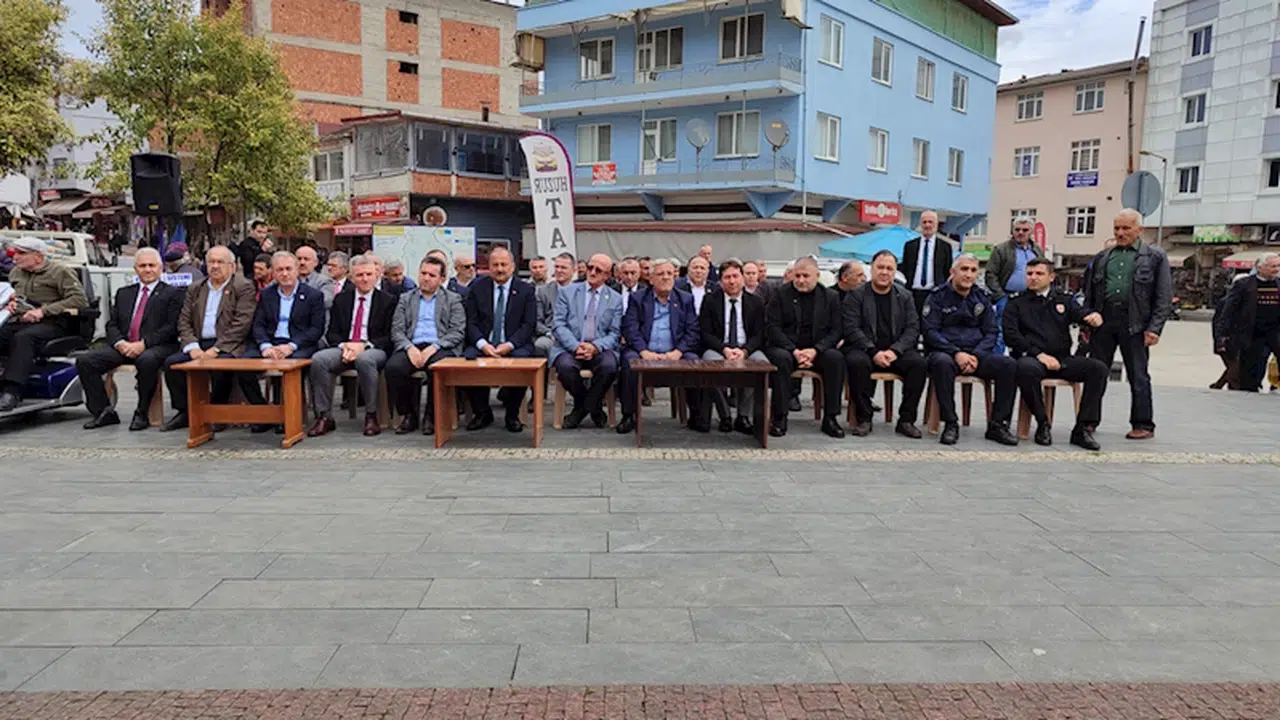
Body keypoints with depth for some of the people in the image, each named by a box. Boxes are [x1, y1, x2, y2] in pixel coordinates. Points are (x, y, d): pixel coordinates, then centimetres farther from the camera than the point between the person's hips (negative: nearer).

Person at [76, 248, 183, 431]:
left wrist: (143, 344, -16)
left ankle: (142, 414, -21)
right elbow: (111, 324, 16)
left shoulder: (173, 293, 6)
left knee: (147, 360, -38)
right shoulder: (123, 293, 23)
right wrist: (120, 343, -7)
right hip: (123, 346, 6)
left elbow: (171, 327, -6)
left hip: (155, 347, -5)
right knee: (84, 361, -14)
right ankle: (104, 411, -5)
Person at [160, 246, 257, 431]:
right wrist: (192, 347, -7)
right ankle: (184, 412, -3)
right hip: (199, 344, 6)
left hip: (226, 346, -5)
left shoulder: (244, 287, 0)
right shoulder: (195, 289, 19)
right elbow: (184, 322, 13)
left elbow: (241, 324, -10)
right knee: (171, 363, -17)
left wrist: (216, 348, -17)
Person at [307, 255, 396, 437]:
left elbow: (390, 336, -1)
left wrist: (364, 345, -15)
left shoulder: (388, 300, 6)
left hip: (374, 351, -3)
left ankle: (371, 416, -23)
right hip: (344, 348, 4)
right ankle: (324, 417, -19)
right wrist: (344, 345, -10)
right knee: (318, 359, -26)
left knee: (364, 359, -38)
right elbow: (332, 333, 12)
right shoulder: (341, 299, 17)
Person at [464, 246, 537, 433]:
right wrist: (483, 344, -15)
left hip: (514, 345, -1)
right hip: (484, 344, 2)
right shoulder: (477, 288, 10)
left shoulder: (526, 290, 6)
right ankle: (482, 413, -6)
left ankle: (512, 415, -11)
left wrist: (509, 345, -17)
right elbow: (471, 322, 4)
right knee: (468, 358, -29)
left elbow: (529, 325, -2)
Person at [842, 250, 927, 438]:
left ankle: (906, 420, -14)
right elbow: (851, 329, -6)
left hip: (896, 351, 3)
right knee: (857, 362, -35)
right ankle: (864, 419, -20)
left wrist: (895, 350, -14)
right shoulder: (855, 295, 4)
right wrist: (874, 352, -18)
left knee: (919, 364, -25)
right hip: (864, 350, -2)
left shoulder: (905, 296, 12)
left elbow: (913, 329, 4)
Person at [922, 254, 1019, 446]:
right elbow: (930, 331, -7)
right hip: (945, 352, -4)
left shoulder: (982, 297, 13)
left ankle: (997, 424, -11)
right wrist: (956, 353, -19)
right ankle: (950, 423, -27)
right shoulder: (938, 296, 1)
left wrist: (976, 355, -9)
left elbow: (991, 332, 10)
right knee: (942, 363, -38)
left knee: (1009, 365, -20)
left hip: (976, 353, 4)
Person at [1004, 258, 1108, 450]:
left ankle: (1084, 428, -17)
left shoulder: (1064, 300, 20)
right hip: (1032, 358, -3)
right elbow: (1011, 335, -1)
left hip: (1062, 359, 3)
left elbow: (1081, 313, 2)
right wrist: (1039, 354, -13)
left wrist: (1095, 317, -24)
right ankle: (1042, 424, -20)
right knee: (1026, 368, -38)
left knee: (1099, 368, -21)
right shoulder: (1016, 304, 12)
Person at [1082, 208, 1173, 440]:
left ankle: (1143, 425, 13)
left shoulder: (1156, 257, 5)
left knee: (1138, 376, 4)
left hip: (1134, 325, -3)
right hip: (1103, 322, 3)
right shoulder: (1102, 258, 16)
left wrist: (1154, 328, -9)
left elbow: (1164, 297, 0)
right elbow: (1089, 293, 15)